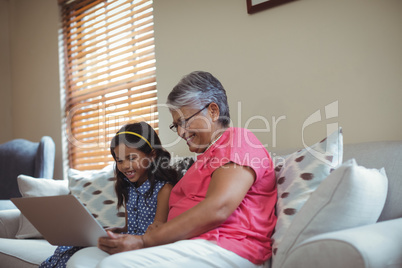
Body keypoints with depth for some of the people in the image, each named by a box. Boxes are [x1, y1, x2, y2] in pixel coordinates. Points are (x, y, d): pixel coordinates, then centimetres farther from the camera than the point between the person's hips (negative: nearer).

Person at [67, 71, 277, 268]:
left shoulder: (238, 140, 0)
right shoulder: (203, 158, 30)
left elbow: (217, 209, -17)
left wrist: (143, 241, -14)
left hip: (224, 249, -9)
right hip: (185, 247, 9)